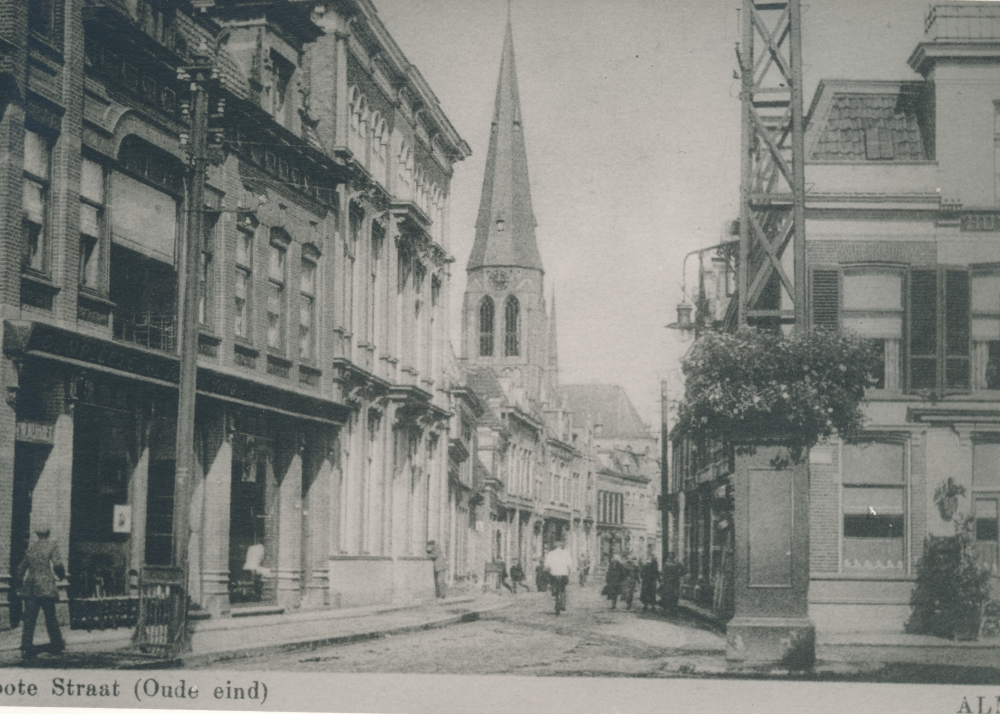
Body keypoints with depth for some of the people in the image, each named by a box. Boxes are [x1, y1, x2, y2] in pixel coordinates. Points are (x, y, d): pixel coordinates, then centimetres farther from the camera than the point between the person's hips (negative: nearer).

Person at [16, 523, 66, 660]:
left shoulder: (31, 547, 11)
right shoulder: (51, 545, -2)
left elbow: (21, 567, 15)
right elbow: (56, 563, -14)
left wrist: (21, 582, 29)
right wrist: (62, 575, 4)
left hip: (30, 588, 3)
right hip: (46, 587, -3)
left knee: (29, 619, 1)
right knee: (51, 618, 9)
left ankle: (26, 649, -5)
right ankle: (56, 645, 20)